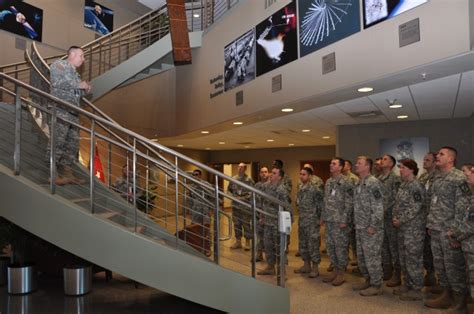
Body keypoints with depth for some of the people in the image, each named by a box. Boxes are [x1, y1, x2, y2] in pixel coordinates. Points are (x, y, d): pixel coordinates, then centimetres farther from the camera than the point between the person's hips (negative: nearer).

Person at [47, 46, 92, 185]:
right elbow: (57, 82, -13)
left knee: (73, 143, 4)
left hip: (73, 112, 8)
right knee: (58, 141, -11)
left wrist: (85, 89, 11)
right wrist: (79, 84, -8)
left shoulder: (75, 73, 27)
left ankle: (67, 173, 8)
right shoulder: (59, 64, 4)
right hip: (61, 110, -8)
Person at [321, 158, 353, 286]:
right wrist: (323, 217, 14)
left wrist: (344, 220, -18)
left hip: (340, 220, -7)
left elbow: (349, 203, -14)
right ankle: (336, 269, 24)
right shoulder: (328, 181, 13)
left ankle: (341, 273, 12)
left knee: (341, 246, 1)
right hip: (329, 220, 8)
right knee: (330, 246, 11)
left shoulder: (346, 182, -10)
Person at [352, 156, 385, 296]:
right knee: (361, 256, 16)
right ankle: (368, 280, 30)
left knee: (372, 257, 0)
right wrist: (356, 223, 17)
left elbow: (378, 207, -20)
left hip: (371, 228, -9)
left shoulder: (374, 183, -15)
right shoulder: (359, 184, 14)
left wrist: (373, 226, -21)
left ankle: (376, 286, 11)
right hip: (360, 228, 9)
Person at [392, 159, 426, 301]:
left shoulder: (416, 186, -15)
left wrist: (400, 220, -17)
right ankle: (407, 285, 29)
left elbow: (415, 208, -20)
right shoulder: (403, 185, 12)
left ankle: (416, 290, 11)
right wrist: (394, 217, 4)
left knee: (413, 258, -1)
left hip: (414, 228, -9)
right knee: (403, 257, 16)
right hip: (402, 227, 9)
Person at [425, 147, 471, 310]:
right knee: (439, 264, 14)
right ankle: (447, 295, 26)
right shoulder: (437, 179, 13)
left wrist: (456, 230, -19)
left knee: (454, 266, 1)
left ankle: (459, 299, 16)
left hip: (449, 231, -8)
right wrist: (430, 224, 16)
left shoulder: (459, 177, -13)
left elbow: (463, 206, -17)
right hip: (436, 230, 8)